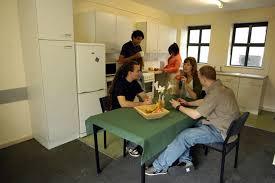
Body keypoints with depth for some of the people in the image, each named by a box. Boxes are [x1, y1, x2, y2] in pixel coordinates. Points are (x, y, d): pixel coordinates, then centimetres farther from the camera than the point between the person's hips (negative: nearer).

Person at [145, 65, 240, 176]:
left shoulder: (215, 93, -27)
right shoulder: (218, 87, 5)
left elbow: (195, 115, -23)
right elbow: (204, 102, 23)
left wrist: (179, 107, -8)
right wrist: (187, 103, 14)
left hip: (220, 131, -10)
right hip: (219, 124, 10)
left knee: (185, 136, -19)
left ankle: (159, 167, -7)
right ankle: (186, 161, 5)